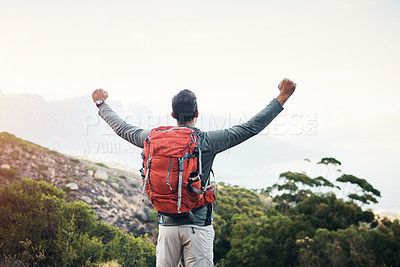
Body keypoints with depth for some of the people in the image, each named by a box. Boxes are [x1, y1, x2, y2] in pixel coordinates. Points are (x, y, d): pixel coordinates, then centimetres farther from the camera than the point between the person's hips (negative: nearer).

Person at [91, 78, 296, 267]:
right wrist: (282, 97, -2)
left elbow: (122, 129, 16)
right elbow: (251, 128, -8)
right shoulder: (207, 141, -10)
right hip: (199, 225, -3)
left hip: (167, 224, 3)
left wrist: (101, 103, 32)